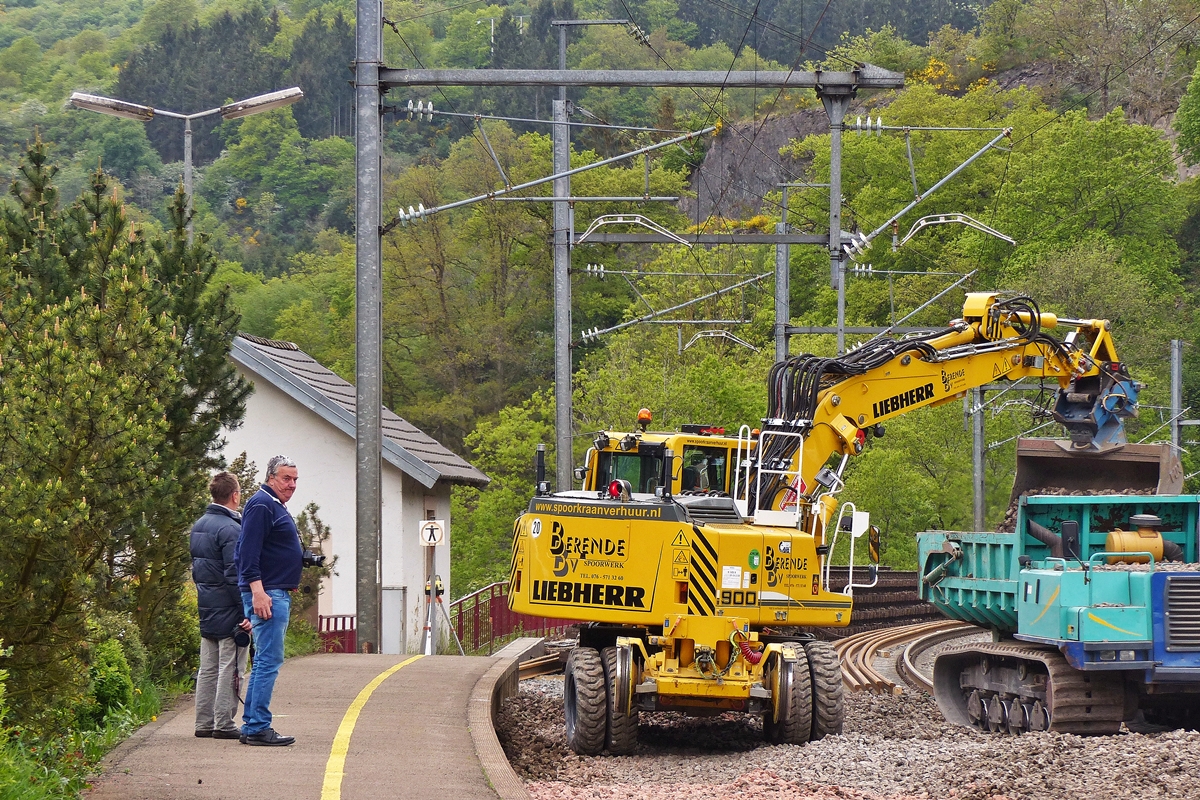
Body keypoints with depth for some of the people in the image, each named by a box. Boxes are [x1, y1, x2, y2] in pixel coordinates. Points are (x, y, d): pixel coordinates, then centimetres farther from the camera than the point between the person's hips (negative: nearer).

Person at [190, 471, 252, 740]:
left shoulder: (199, 526, 11)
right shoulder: (230, 529, -18)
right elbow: (235, 576, -22)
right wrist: (247, 612, -20)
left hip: (206, 610, 9)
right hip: (229, 612, -9)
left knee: (208, 668, 12)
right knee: (229, 669, -3)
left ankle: (204, 722, 14)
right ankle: (224, 724, -3)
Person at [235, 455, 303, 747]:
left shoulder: (276, 507, 21)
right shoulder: (261, 505, -12)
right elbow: (249, 552, -20)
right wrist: (257, 591, -26)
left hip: (278, 594, 11)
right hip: (266, 593, -11)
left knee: (264, 663, 12)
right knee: (269, 660, -13)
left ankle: (251, 726, 15)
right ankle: (258, 728, -14)